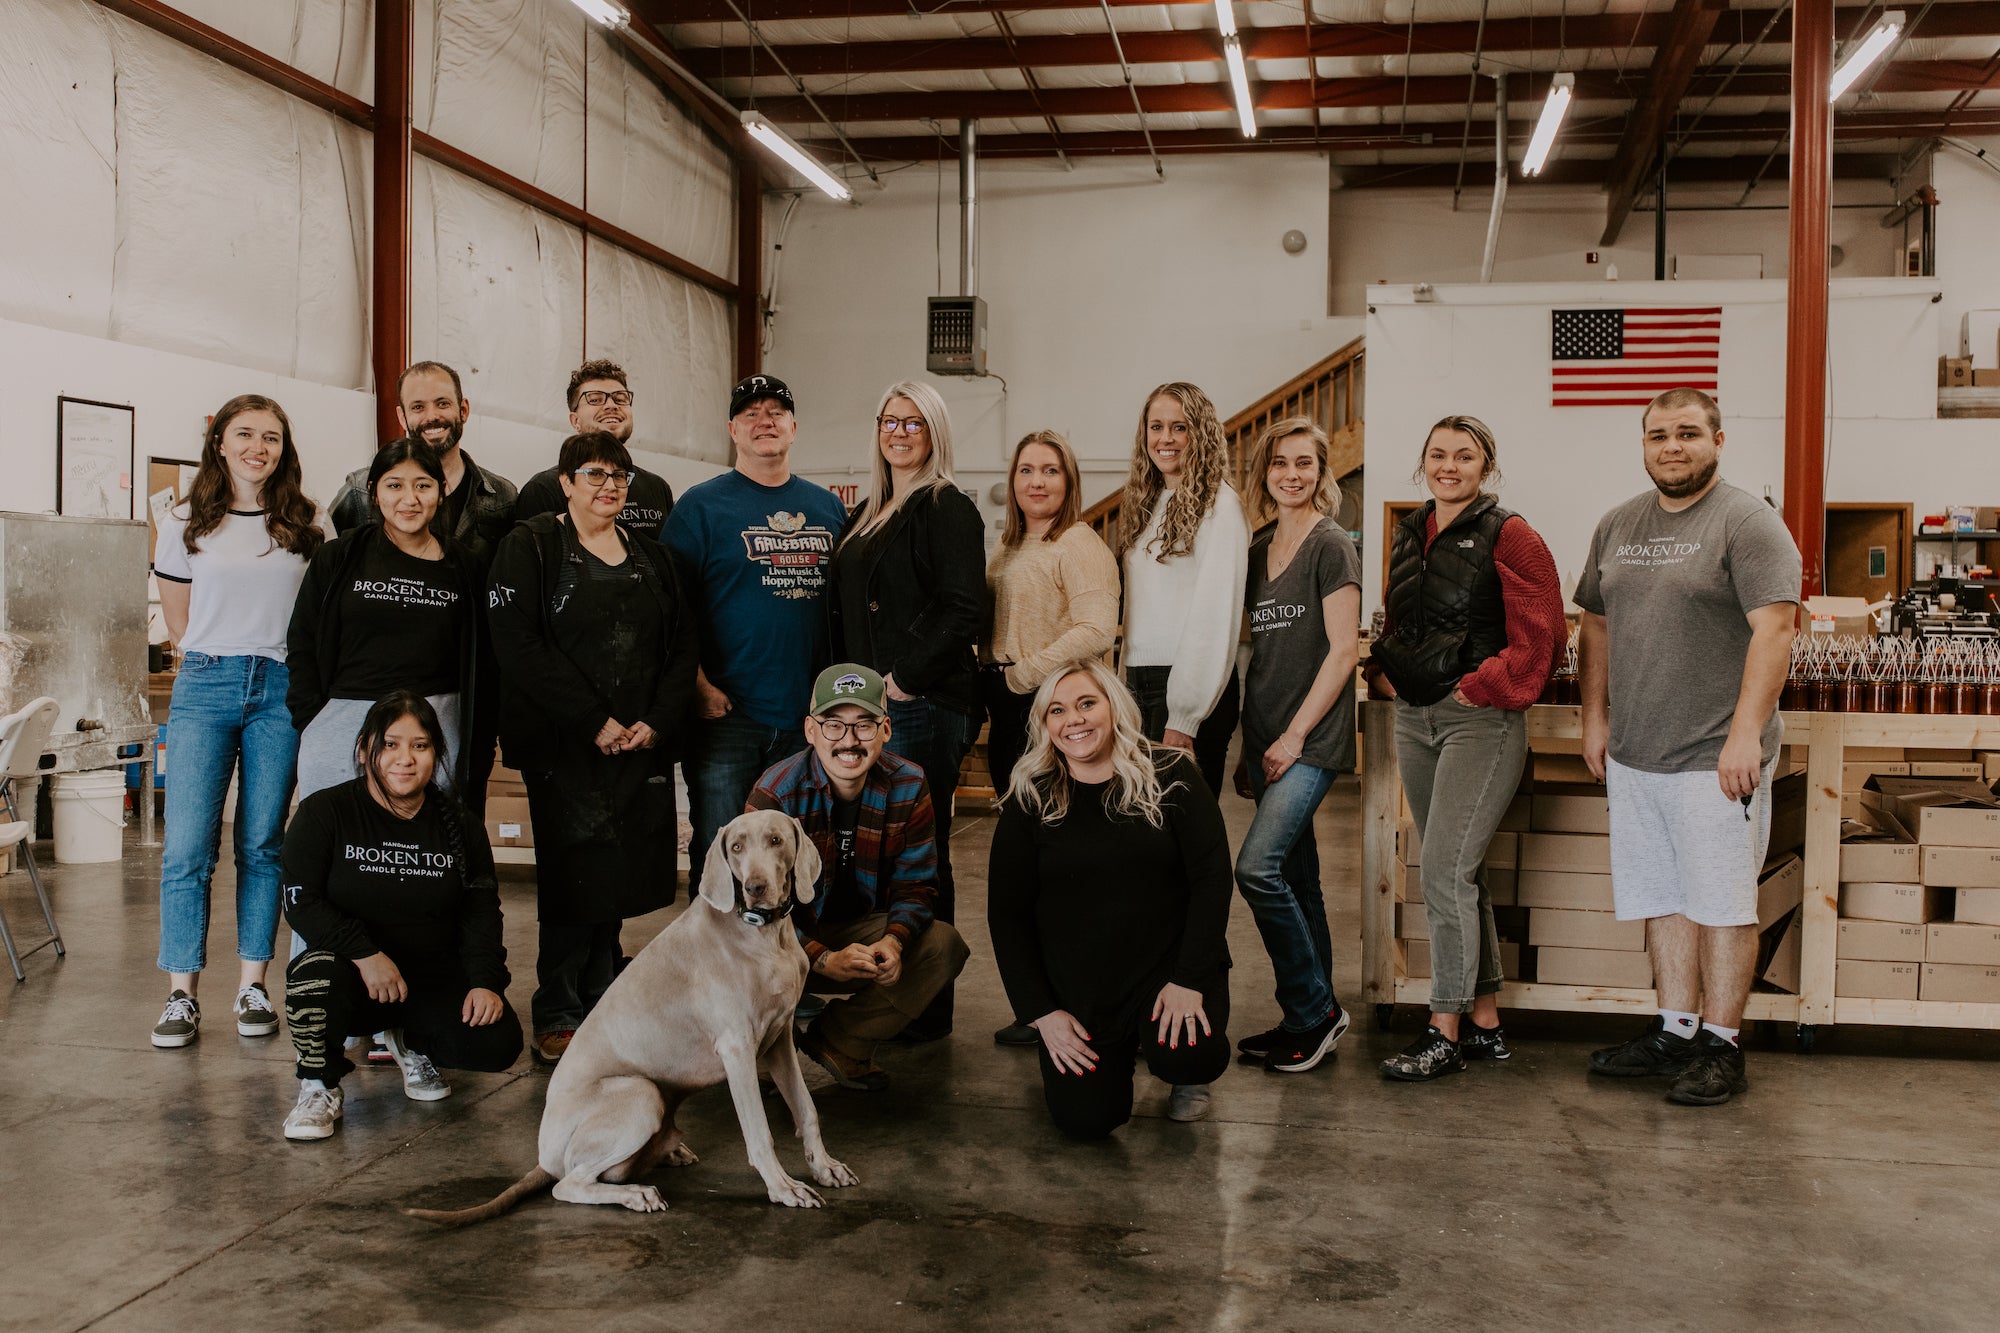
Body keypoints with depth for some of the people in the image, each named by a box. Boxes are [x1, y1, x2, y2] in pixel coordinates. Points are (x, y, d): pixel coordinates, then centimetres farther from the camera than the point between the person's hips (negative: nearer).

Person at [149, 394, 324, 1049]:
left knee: (263, 844, 4)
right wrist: (221, 662, 10)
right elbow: (178, 619, 15)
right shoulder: (185, 522, 6)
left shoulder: (308, 524, 5)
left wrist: (283, 664, 7)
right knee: (187, 845, -6)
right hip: (204, 686, 0)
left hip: (282, 689, 0)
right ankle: (182, 994, 0)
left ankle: (252, 985, 12)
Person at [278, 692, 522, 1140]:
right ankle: (319, 1088, -8)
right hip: (354, 979, -3)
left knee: (499, 1043, -21)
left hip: (435, 980, 3)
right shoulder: (323, 813, -4)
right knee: (319, 971, -38)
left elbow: (482, 914, 7)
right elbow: (300, 902, -12)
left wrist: (487, 981, -11)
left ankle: (414, 1045, 15)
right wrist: (365, 953, -26)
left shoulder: (460, 829, 7)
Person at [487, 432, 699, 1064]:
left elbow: (682, 645, 11)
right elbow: (519, 644, -12)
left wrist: (657, 722, -5)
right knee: (576, 872, -5)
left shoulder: (651, 557, 16)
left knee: (618, 875, 8)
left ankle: (599, 1005, 20)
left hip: (642, 744, 5)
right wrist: (594, 721, -15)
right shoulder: (529, 546, -1)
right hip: (563, 745, -5)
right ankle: (558, 1015, 7)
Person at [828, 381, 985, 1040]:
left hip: (923, 707, -8)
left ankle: (928, 1009, 8)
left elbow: (962, 610, -17)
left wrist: (903, 679, -17)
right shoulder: (866, 515, 19)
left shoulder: (948, 510, -6)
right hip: (867, 707, 8)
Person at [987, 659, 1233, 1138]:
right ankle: (1118, 1053, 23)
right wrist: (1041, 1011, -6)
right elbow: (1006, 915, 2)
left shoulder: (1170, 776, -3)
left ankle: (1186, 1077, 11)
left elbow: (1212, 878, -7)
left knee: (1190, 1057, -29)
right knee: (1085, 1119, -13)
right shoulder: (1030, 802, 0)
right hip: (1077, 986, 1)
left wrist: (1189, 980, -16)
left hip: (1170, 965, -1)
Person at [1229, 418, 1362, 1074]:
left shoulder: (1330, 546, -7)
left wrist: (1294, 736, -14)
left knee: (1258, 866, -17)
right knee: (1296, 878, 11)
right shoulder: (1259, 549, 13)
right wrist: (1250, 746, 13)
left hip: (1312, 741, -7)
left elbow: (1343, 650, -12)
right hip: (1269, 740, 7)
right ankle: (1313, 1019, 20)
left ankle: (1315, 1009, -2)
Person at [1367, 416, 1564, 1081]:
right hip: (1413, 718, 7)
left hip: (1481, 719, -7)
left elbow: (1539, 636, -12)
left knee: (1444, 870, -11)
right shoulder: (1409, 534, 14)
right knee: (1458, 875, 11)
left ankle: (1445, 1032, -1)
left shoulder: (1508, 536, -7)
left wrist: (1478, 689, -14)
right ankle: (1486, 1024, 21)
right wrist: (1384, 673, 8)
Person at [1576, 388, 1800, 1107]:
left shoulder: (1747, 522, -8)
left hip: (1716, 757, -7)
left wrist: (1745, 734, -21)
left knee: (1721, 903, 1)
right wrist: (1595, 717, 12)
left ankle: (1721, 1048, 10)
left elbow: (1773, 630, -15)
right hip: (1632, 754, 7)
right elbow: (1596, 624, 19)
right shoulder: (1618, 526, 13)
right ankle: (1675, 1032, 24)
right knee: (1661, 898, 13)